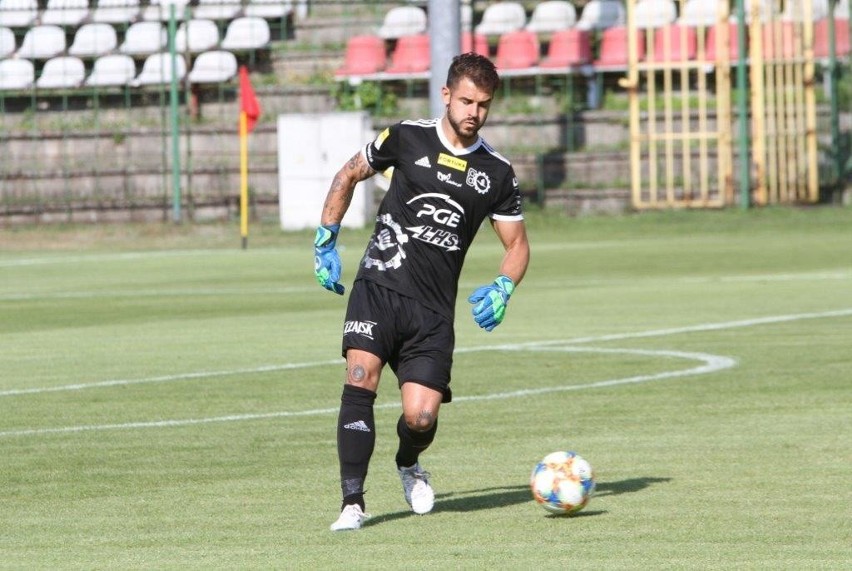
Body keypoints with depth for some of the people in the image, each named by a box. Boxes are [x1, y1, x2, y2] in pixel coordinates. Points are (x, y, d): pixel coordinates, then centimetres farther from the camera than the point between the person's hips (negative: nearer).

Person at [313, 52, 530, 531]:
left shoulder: (497, 173, 8)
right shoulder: (407, 138, 4)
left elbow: (517, 244, 16)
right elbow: (349, 176, 18)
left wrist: (503, 289, -4)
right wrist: (326, 241, 11)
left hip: (434, 309, 1)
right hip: (379, 288, -1)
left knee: (421, 417, -9)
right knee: (361, 380, -23)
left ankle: (408, 464, 28)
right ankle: (353, 502, -20)